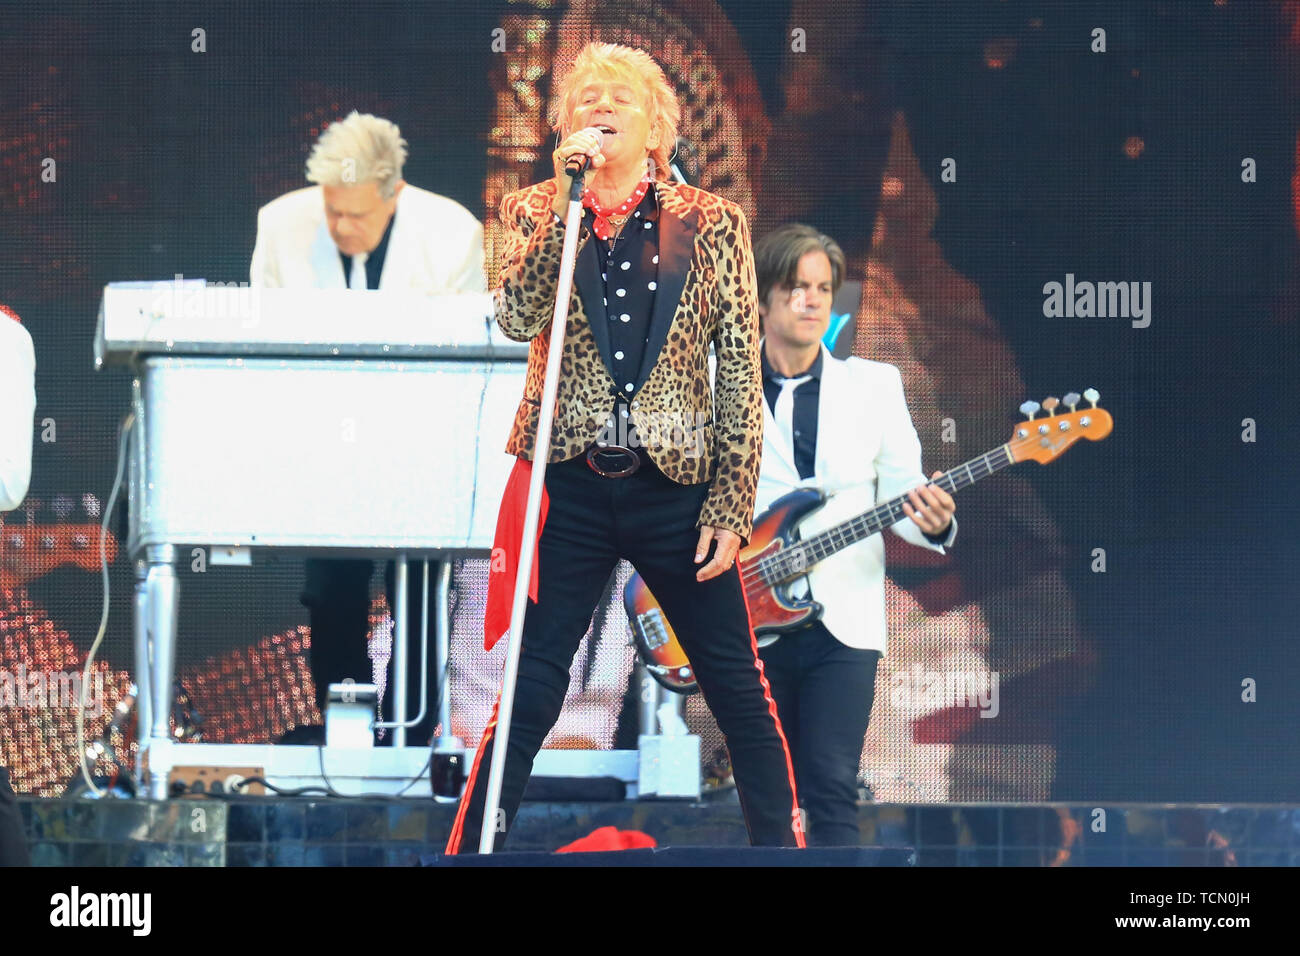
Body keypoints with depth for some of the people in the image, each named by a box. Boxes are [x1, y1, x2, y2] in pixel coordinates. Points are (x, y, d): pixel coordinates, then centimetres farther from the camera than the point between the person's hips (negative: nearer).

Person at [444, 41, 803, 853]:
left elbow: (740, 374, 3)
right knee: (530, 693, -2)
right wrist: (567, 196, -15)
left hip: (675, 487, 0)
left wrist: (731, 507, -3)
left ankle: (783, 845, 12)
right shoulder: (536, 215, 6)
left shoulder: (711, 224, 4)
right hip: (569, 488, 0)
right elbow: (518, 316, -13)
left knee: (740, 693, 3)